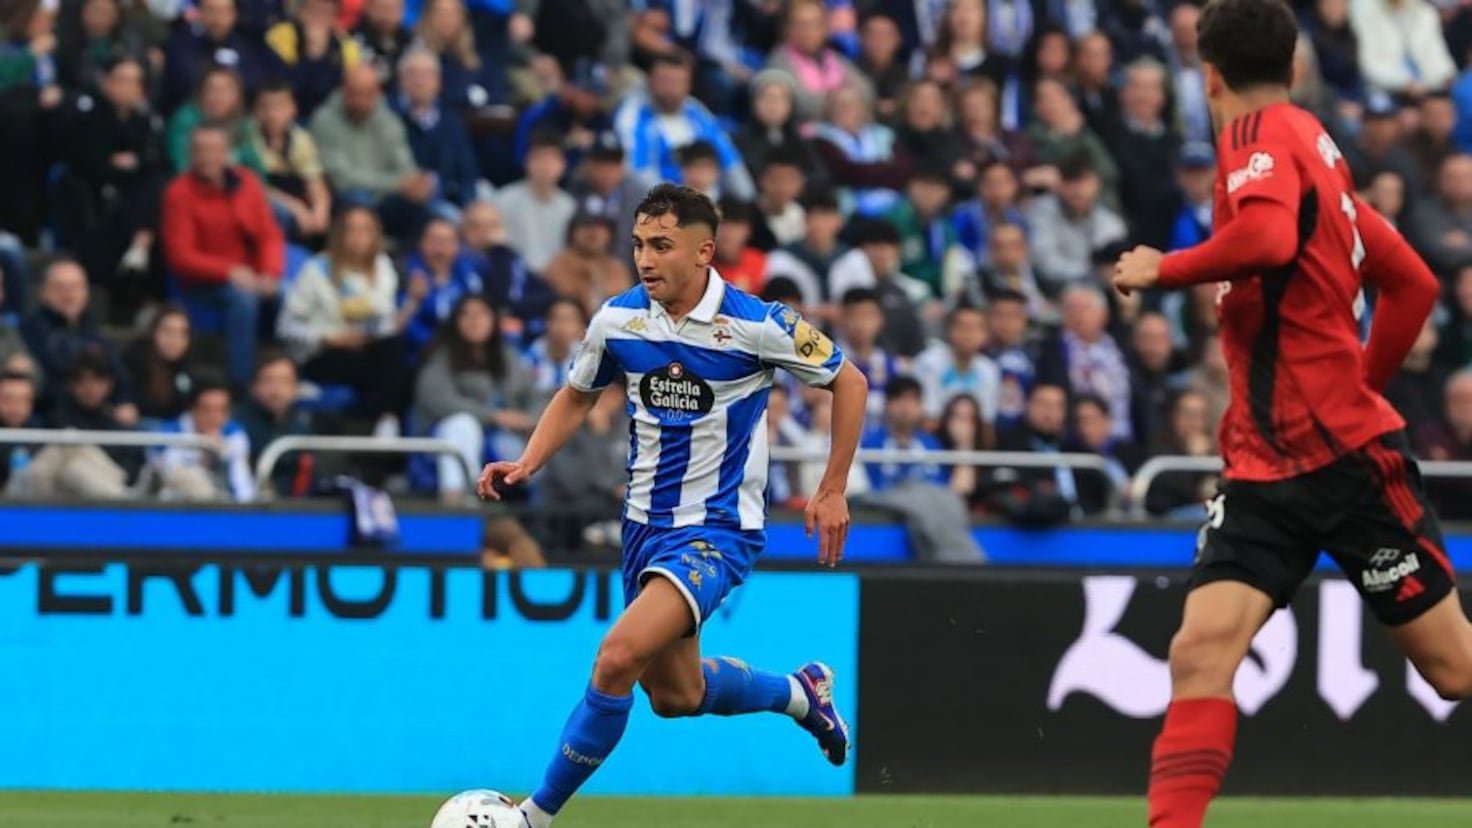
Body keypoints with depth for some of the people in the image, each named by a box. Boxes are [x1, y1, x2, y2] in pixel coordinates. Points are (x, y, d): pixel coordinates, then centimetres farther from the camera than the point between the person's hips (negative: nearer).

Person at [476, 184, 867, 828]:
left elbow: (848, 382, -2)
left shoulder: (754, 325, -16)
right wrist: (526, 464, -1)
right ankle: (800, 693, 46)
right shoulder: (619, 318, -4)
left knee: (619, 657, -25)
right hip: (646, 525, 6)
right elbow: (577, 395, 15)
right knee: (674, 696, 18)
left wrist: (832, 492, -3)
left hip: (717, 531, -6)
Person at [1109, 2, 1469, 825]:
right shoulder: (1316, 149, 15)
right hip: (1266, 468, 8)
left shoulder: (1262, 135, -9)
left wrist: (1164, 268, -17)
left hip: (1346, 452, -8)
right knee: (1202, 649, -9)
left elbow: (1270, 236, -31)